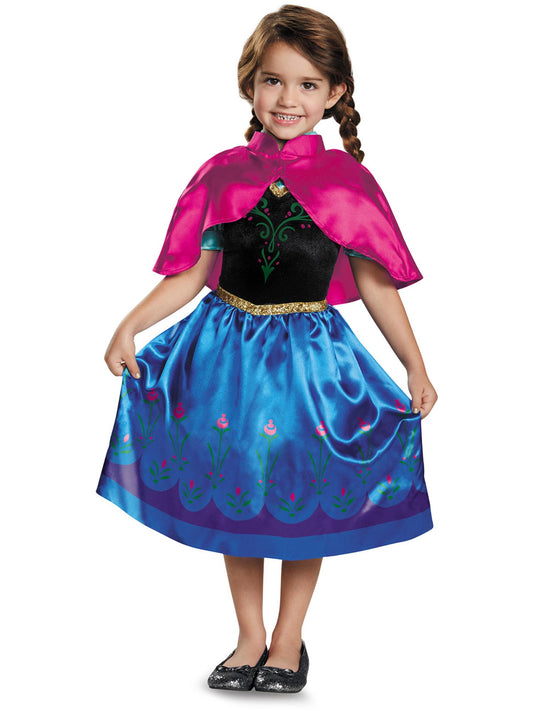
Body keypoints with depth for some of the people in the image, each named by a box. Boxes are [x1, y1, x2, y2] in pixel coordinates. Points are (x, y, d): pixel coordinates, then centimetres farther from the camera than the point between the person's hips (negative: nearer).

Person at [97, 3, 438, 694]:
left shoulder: (346, 181, -7)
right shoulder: (223, 174, -2)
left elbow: (375, 283, -2)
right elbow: (192, 273, 1)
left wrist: (417, 366, -3)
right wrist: (129, 327, -8)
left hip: (309, 354, -2)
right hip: (229, 350, 2)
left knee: (306, 502, 10)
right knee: (236, 500, 12)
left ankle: (289, 638, 30)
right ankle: (250, 637, 31)